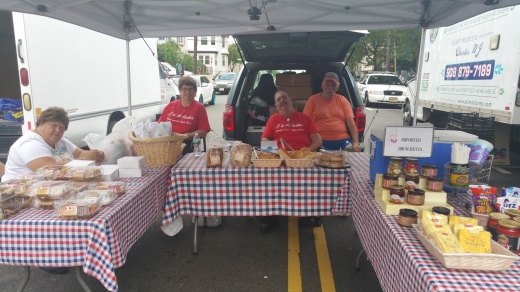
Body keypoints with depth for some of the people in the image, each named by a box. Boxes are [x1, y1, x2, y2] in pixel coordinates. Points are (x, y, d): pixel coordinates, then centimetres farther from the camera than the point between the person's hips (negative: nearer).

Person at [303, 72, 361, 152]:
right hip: (321, 141, -2)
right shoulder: (313, 99, 6)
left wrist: (356, 142, -8)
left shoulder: (343, 100, 12)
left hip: (342, 140, 2)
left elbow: (351, 123, 6)